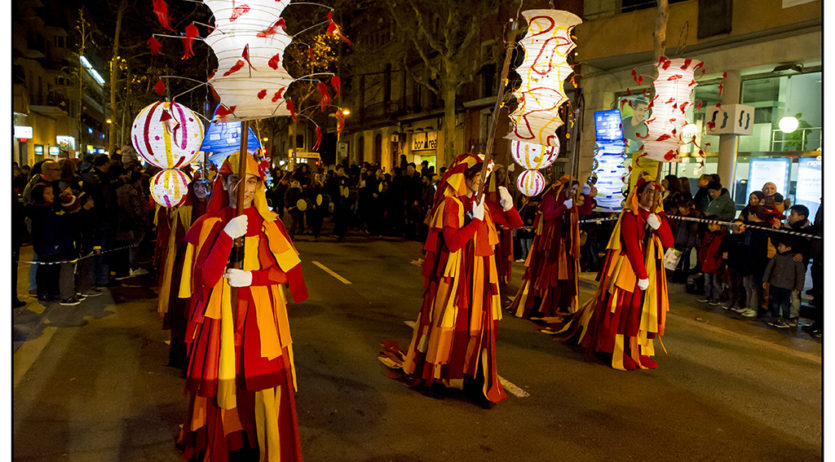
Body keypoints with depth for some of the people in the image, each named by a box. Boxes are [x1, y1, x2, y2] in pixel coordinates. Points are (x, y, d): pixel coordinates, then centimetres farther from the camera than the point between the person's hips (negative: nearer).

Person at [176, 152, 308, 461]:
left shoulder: (270, 224, 2)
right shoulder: (209, 225, 1)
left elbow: (287, 271, 1)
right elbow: (206, 278, -10)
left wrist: (251, 277, -14)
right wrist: (227, 236, -22)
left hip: (261, 319, 0)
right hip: (221, 319, 0)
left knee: (263, 388, 0)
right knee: (223, 387, 4)